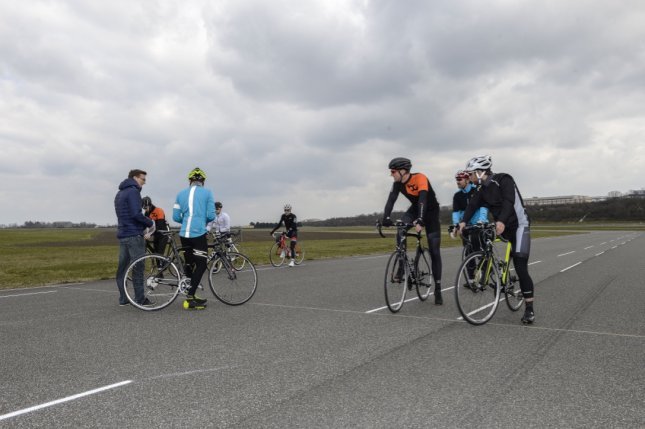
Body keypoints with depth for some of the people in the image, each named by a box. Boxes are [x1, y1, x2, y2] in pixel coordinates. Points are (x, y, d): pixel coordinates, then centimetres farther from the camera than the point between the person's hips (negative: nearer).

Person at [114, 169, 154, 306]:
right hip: (134, 235, -10)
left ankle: (123, 299, 14)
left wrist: (144, 224, 14)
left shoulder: (120, 193, 21)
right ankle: (140, 299, -3)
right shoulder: (133, 191, -11)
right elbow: (136, 213, -21)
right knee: (138, 268, -5)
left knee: (122, 267, 10)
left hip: (122, 234, 10)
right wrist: (150, 223, -8)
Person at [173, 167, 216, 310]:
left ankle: (191, 296, 22)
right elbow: (211, 216, -3)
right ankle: (190, 298, -6)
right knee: (201, 265, 1)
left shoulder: (180, 194, 12)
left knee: (189, 264, 15)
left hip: (184, 234, 5)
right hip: (199, 234, -5)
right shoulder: (207, 193, 2)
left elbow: (176, 217, 10)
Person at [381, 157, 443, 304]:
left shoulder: (420, 178, -30)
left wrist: (420, 221, -55)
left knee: (434, 252, -5)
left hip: (431, 211, -4)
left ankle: (437, 290, 4)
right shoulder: (398, 183, -13)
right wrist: (385, 219, -38)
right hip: (415, 209, 5)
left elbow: (423, 199, -42)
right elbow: (391, 200, -22)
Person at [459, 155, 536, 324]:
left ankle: (529, 308, -3)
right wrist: (463, 221, -26)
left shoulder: (503, 179, -16)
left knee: (520, 268, -11)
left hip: (518, 225, -7)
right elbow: (472, 205, -8)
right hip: (501, 226, 8)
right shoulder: (482, 189, 4)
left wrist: (501, 221, -46)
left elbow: (509, 201, -30)